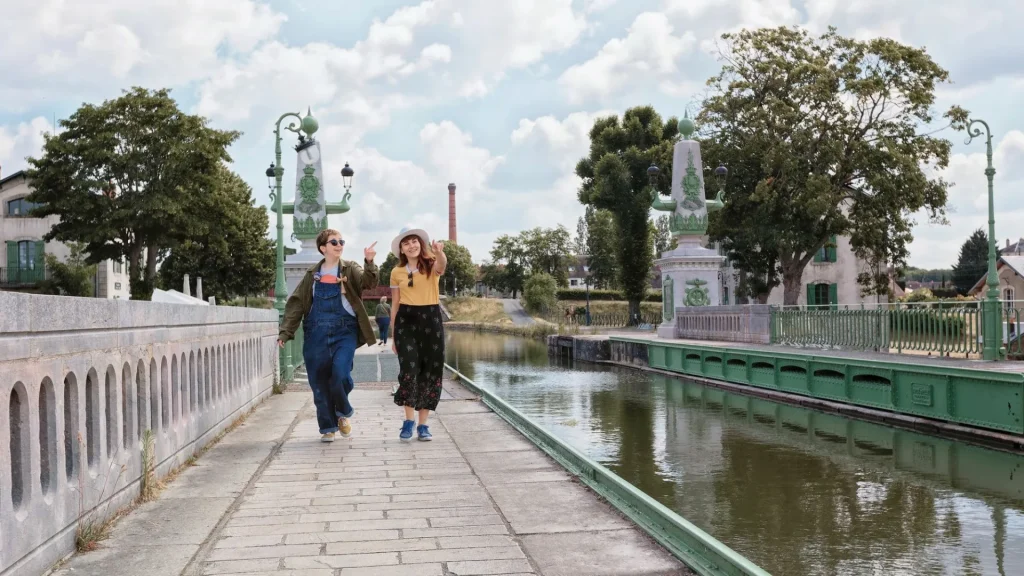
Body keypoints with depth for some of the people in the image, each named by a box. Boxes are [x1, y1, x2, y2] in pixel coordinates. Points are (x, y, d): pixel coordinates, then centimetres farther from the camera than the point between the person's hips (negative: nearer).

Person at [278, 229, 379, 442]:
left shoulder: (350, 270, 5)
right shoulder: (312, 275, 10)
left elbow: (369, 282, -15)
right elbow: (296, 303, 8)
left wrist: (369, 263, -35)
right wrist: (286, 331, -2)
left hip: (344, 332, -2)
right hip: (317, 334, 2)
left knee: (340, 373, -19)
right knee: (319, 382, 2)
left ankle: (343, 412, 10)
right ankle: (328, 427, 17)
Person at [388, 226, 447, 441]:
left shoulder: (431, 265, 0)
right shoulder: (397, 272, 7)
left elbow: (442, 265, -26)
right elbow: (395, 304, 11)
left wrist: (439, 252, -50)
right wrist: (393, 335, 9)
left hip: (431, 319, 0)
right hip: (406, 320, 0)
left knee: (430, 372, 3)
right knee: (409, 370, -12)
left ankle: (422, 424, 14)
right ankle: (409, 420, 2)